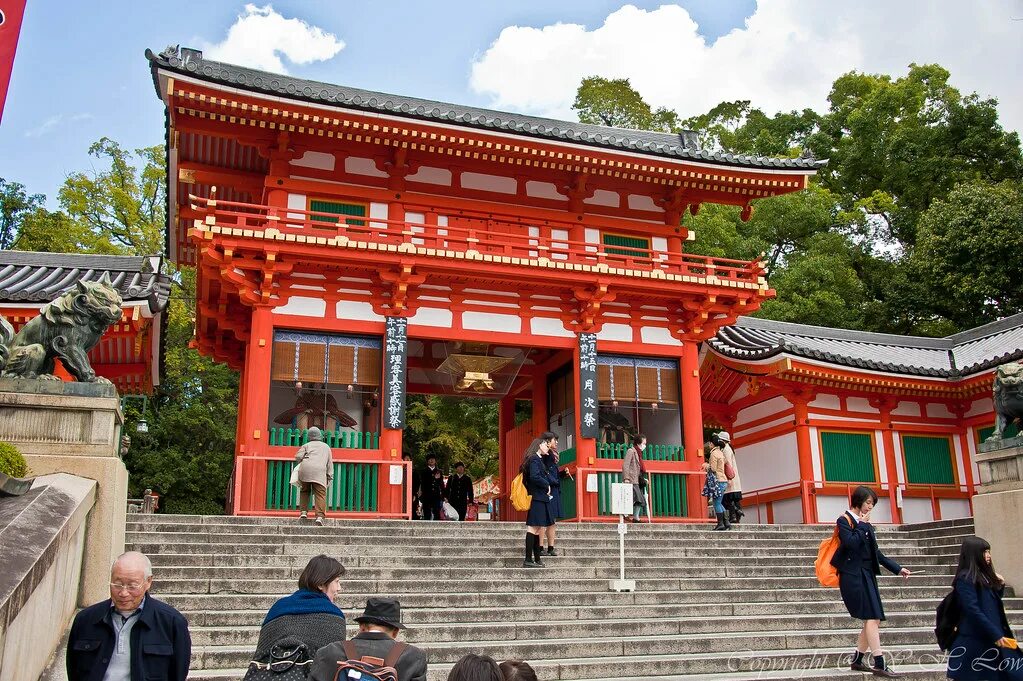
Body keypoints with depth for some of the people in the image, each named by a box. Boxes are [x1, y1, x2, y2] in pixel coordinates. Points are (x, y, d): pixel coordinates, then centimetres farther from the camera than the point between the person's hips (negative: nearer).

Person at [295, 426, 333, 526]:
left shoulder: (307, 445, 22)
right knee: (320, 494, -6)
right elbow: (330, 463, 22)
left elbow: (298, 457, 6)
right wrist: (329, 477, 21)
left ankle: (303, 511, 11)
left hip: (305, 469, 0)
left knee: (304, 491, 21)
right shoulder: (326, 447, 29)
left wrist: (301, 464, 25)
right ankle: (320, 516, -21)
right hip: (320, 471, 0)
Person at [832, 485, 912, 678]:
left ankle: (857, 661, 15)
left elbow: (876, 553, 21)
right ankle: (879, 664, -13)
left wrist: (897, 568, 16)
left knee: (873, 620, 6)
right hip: (853, 575, -8)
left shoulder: (866, 524, 18)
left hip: (867, 574, 8)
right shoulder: (844, 520, -5)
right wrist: (862, 525, -10)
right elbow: (850, 542, -22)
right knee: (872, 618, -14)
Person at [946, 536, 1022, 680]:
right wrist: (995, 634, -21)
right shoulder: (965, 578, -13)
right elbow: (973, 610, -20)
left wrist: (1000, 585, 8)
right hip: (974, 640, -9)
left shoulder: (983, 575, 14)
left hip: (990, 637, 9)